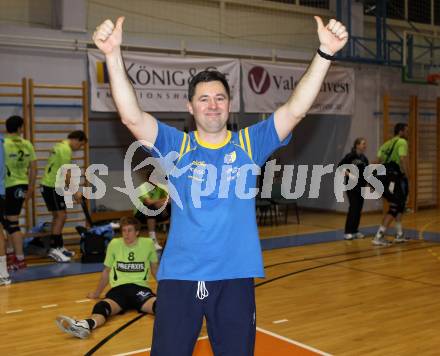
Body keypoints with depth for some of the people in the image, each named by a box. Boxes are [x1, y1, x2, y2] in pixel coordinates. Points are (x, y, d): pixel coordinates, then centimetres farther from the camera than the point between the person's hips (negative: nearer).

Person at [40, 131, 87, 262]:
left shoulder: (61, 146, 17)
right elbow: (66, 174, -20)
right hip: (52, 187, -10)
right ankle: (54, 249, -7)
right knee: (61, 216, -9)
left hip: (49, 185, 10)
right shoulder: (66, 149, -15)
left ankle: (59, 247, 20)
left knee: (58, 216, 14)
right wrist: (75, 192, -16)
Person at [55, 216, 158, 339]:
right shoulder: (114, 244, 7)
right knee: (101, 306, -37)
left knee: (158, 304, -36)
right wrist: (97, 293, 32)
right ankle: (86, 325, -68)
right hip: (119, 288, 0)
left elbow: (155, 269, 22)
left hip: (140, 288, 1)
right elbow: (106, 271, 22)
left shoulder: (148, 244, 5)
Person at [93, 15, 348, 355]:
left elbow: (296, 109, -7)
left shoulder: (249, 143, 3)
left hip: (235, 278, 1)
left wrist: (325, 53, -19)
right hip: (179, 277, 0)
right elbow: (131, 115, -12)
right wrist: (114, 54, -25)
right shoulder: (175, 145, 2)